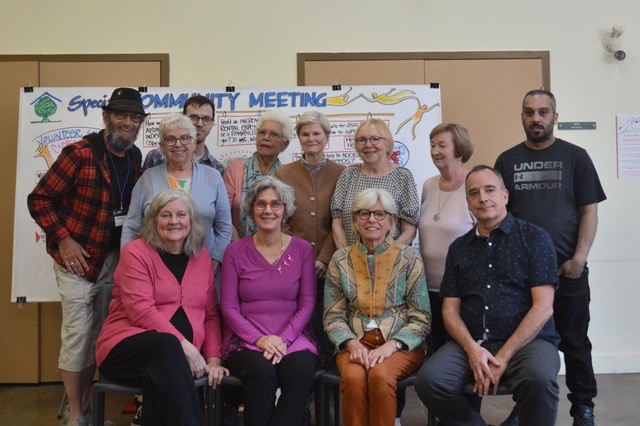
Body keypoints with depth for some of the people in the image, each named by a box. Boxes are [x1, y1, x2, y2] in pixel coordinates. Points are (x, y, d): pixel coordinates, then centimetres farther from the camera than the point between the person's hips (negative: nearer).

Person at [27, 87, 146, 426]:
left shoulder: (135, 158, 4)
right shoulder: (80, 154, -15)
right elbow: (38, 200, -11)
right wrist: (64, 239, -16)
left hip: (113, 259, 6)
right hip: (78, 259, -6)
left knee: (98, 333, 14)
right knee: (77, 334, 1)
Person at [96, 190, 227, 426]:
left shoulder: (202, 256, 13)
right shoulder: (136, 252, -3)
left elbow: (211, 313, 14)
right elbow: (141, 311, -14)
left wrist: (213, 358, -1)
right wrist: (184, 345, -20)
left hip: (180, 355, 3)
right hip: (128, 346, -2)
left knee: (161, 379, -34)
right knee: (166, 345, -36)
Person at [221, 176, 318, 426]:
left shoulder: (302, 249, 8)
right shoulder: (235, 251, 6)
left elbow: (307, 303, 3)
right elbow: (228, 306, 2)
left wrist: (283, 339, -12)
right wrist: (259, 338, -12)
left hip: (293, 337, 1)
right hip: (246, 340, 0)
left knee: (302, 372, -31)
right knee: (261, 372, -32)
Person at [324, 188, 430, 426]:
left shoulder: (409, 258, 1)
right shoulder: (340, 260, 7)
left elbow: (421, 319, -1)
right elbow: (333, 317, 6)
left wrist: (390, 345, -16)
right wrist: (352, 344, -13)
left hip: (400, 344, -1)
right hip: (356, 343, 1)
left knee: (380, 376, -33)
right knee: (353, 378, -31)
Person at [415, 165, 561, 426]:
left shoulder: (534, 237, 3)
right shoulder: (459, 248, 16)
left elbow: (543, 307, -6)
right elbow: (450, 309, 11)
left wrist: (503, 357, -13)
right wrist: (472, 349, -10)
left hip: (527, 340, -3)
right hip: (471, 343, 3)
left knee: (538, 379, -36)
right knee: (429, 380, -23)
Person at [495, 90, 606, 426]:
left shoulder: (575, 157, 2)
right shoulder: (507, 160, 7)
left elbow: (589, 211, 0)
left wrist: (578, 259, -10)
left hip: (567, 269, -1)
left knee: (574, 341, 8)